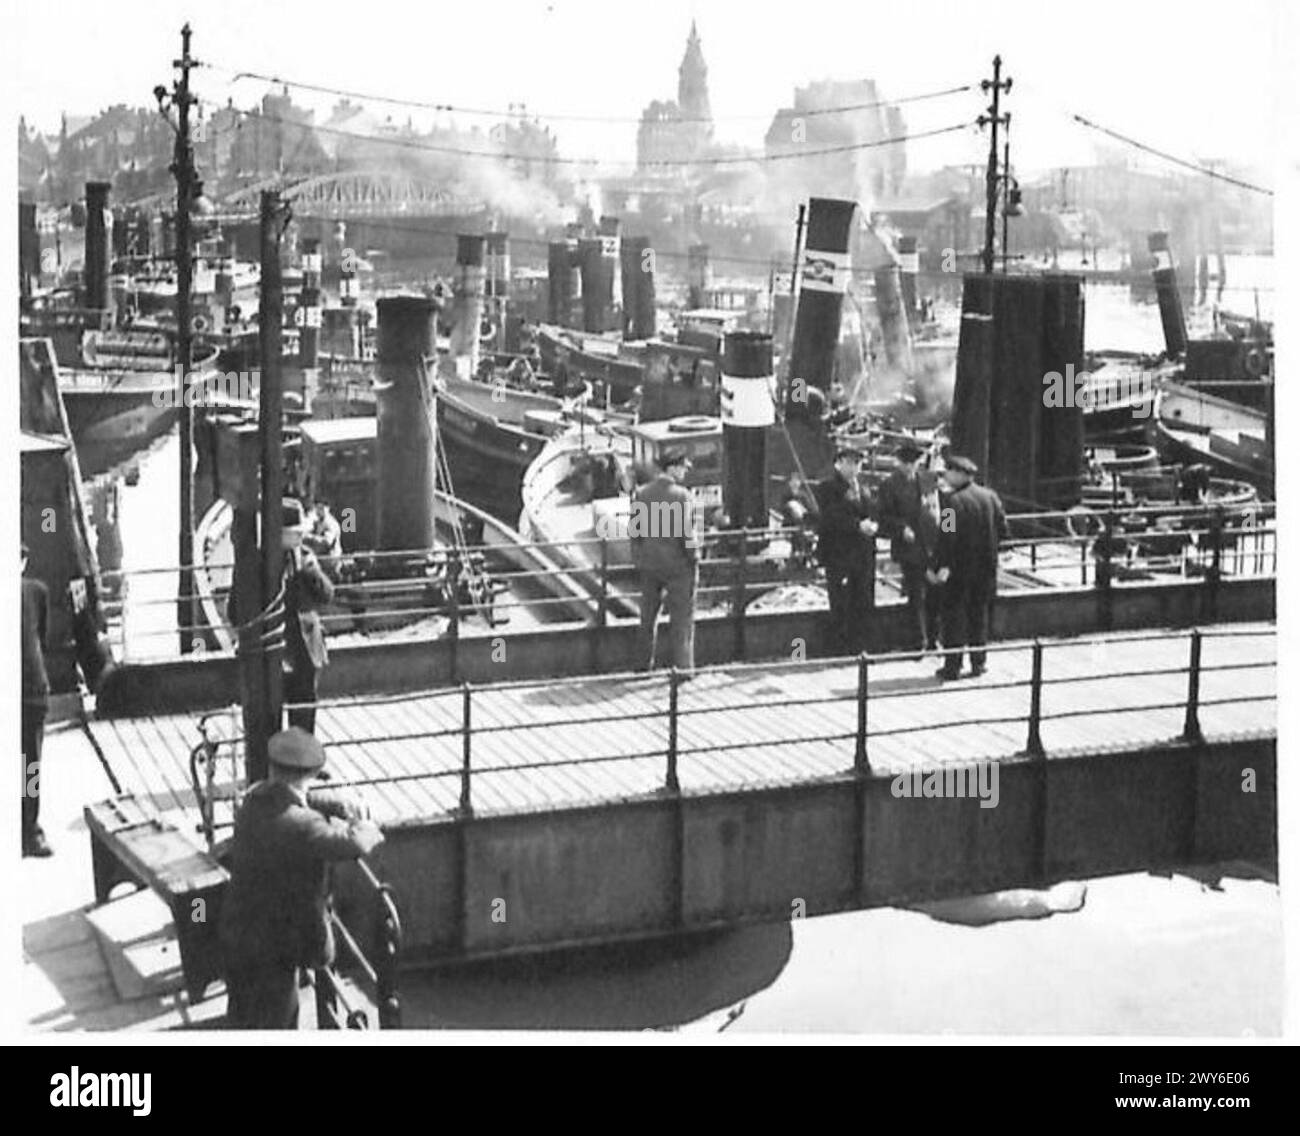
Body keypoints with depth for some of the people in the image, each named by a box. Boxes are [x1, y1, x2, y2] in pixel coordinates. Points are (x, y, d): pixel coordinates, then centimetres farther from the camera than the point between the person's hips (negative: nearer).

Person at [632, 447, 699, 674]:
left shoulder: (641, 494, -1)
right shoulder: (681, 495, -17)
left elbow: (633, 529, 1)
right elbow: (686, 532, -18)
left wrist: (639, 557, 11)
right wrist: (694, 559, -7)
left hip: (648, 564, 5)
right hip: (677, 564, -5)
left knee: (648, 616, 17)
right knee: (681, 617, 5)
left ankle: (645, 664, 25)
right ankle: (683, 666, 5)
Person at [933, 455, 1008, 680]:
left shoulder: (954, 500, -14)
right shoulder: (990, 496, 5)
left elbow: (948, 534, -19)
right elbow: (1002, 529, 6)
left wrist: (944, 564, -19)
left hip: (960, 567, -5)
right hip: (986, 566, 5)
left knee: (954, 615, 1)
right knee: (979, 614, 15)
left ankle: (952, 666, 1)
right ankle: (978, 662, 18)